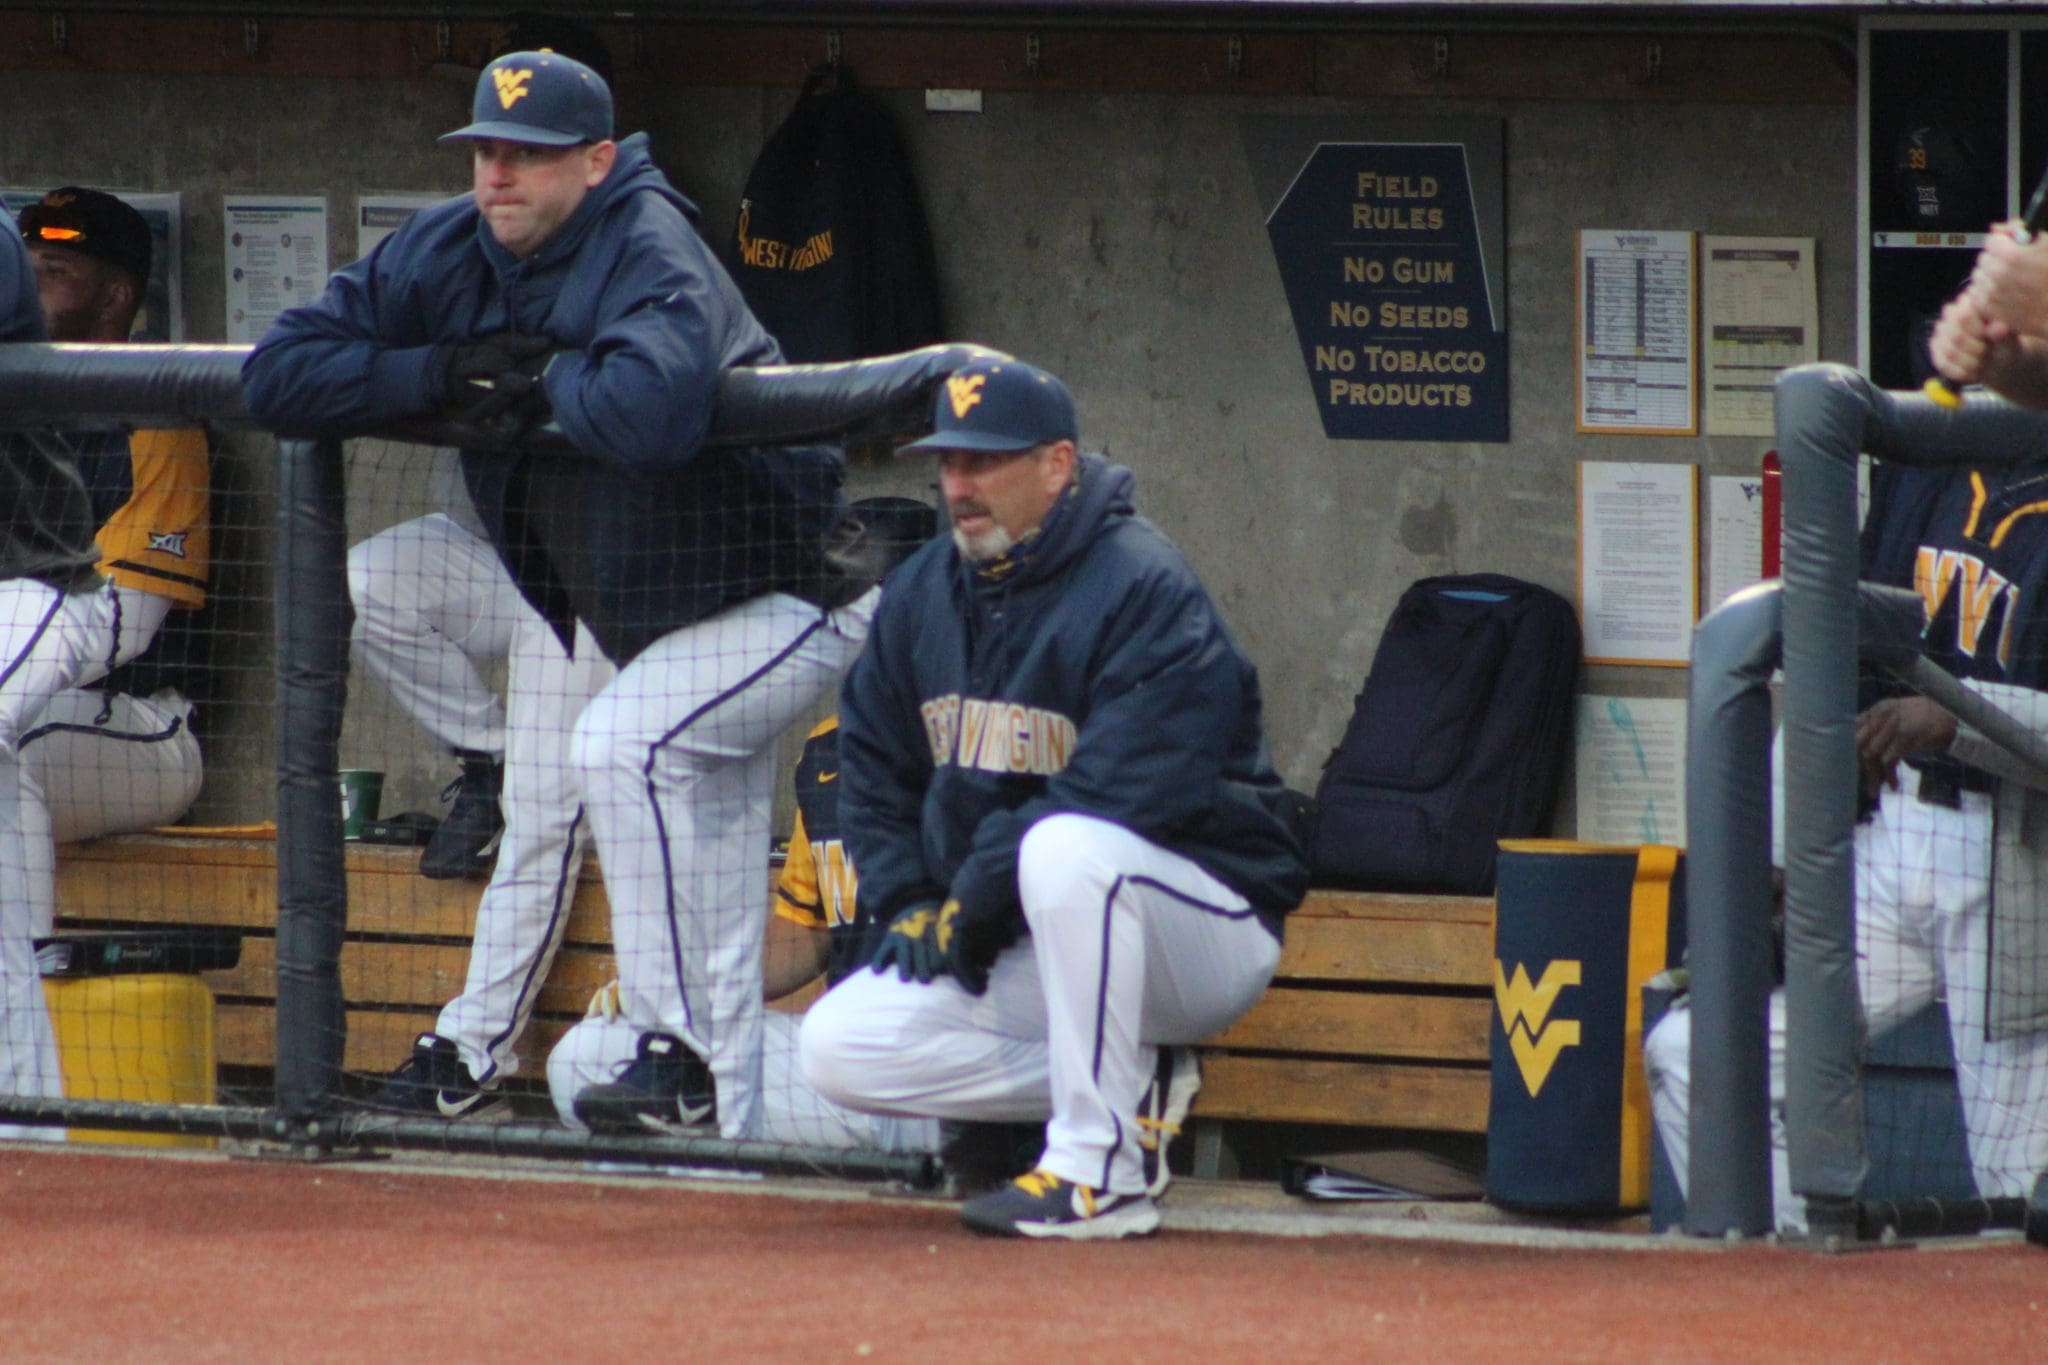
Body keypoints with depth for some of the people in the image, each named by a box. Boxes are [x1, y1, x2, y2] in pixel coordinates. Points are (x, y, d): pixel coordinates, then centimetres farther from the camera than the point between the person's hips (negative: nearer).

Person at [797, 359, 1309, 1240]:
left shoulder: (1145, 590, -17)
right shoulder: (924, 592, 8)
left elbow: (1130, 796, -26)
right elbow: (873, 768, 16)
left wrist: (974, 897, -21)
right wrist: (908, 903, 0)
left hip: (1209, 929, -8)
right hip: (1010, 957, 8)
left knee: (1068, 851, -40)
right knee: (838, 1048, -9)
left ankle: (1105, 1169, -33)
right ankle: (1129, 1086, -2)